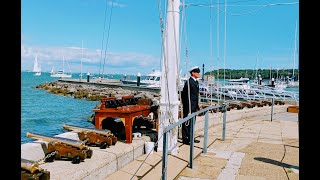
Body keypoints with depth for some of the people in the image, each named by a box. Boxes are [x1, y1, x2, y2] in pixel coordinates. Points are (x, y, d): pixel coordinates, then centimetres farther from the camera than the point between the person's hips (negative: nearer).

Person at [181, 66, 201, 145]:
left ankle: (190, 138, 27)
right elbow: (185, 95, -19)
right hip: (189, 106, -10)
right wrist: (188, 108, -21)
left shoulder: (196, 82, 14)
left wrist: (197, 106, 18)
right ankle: (185, 139, 7)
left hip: (194, 107, 10)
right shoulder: (189, 82, -15)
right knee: (187, 123, -1)